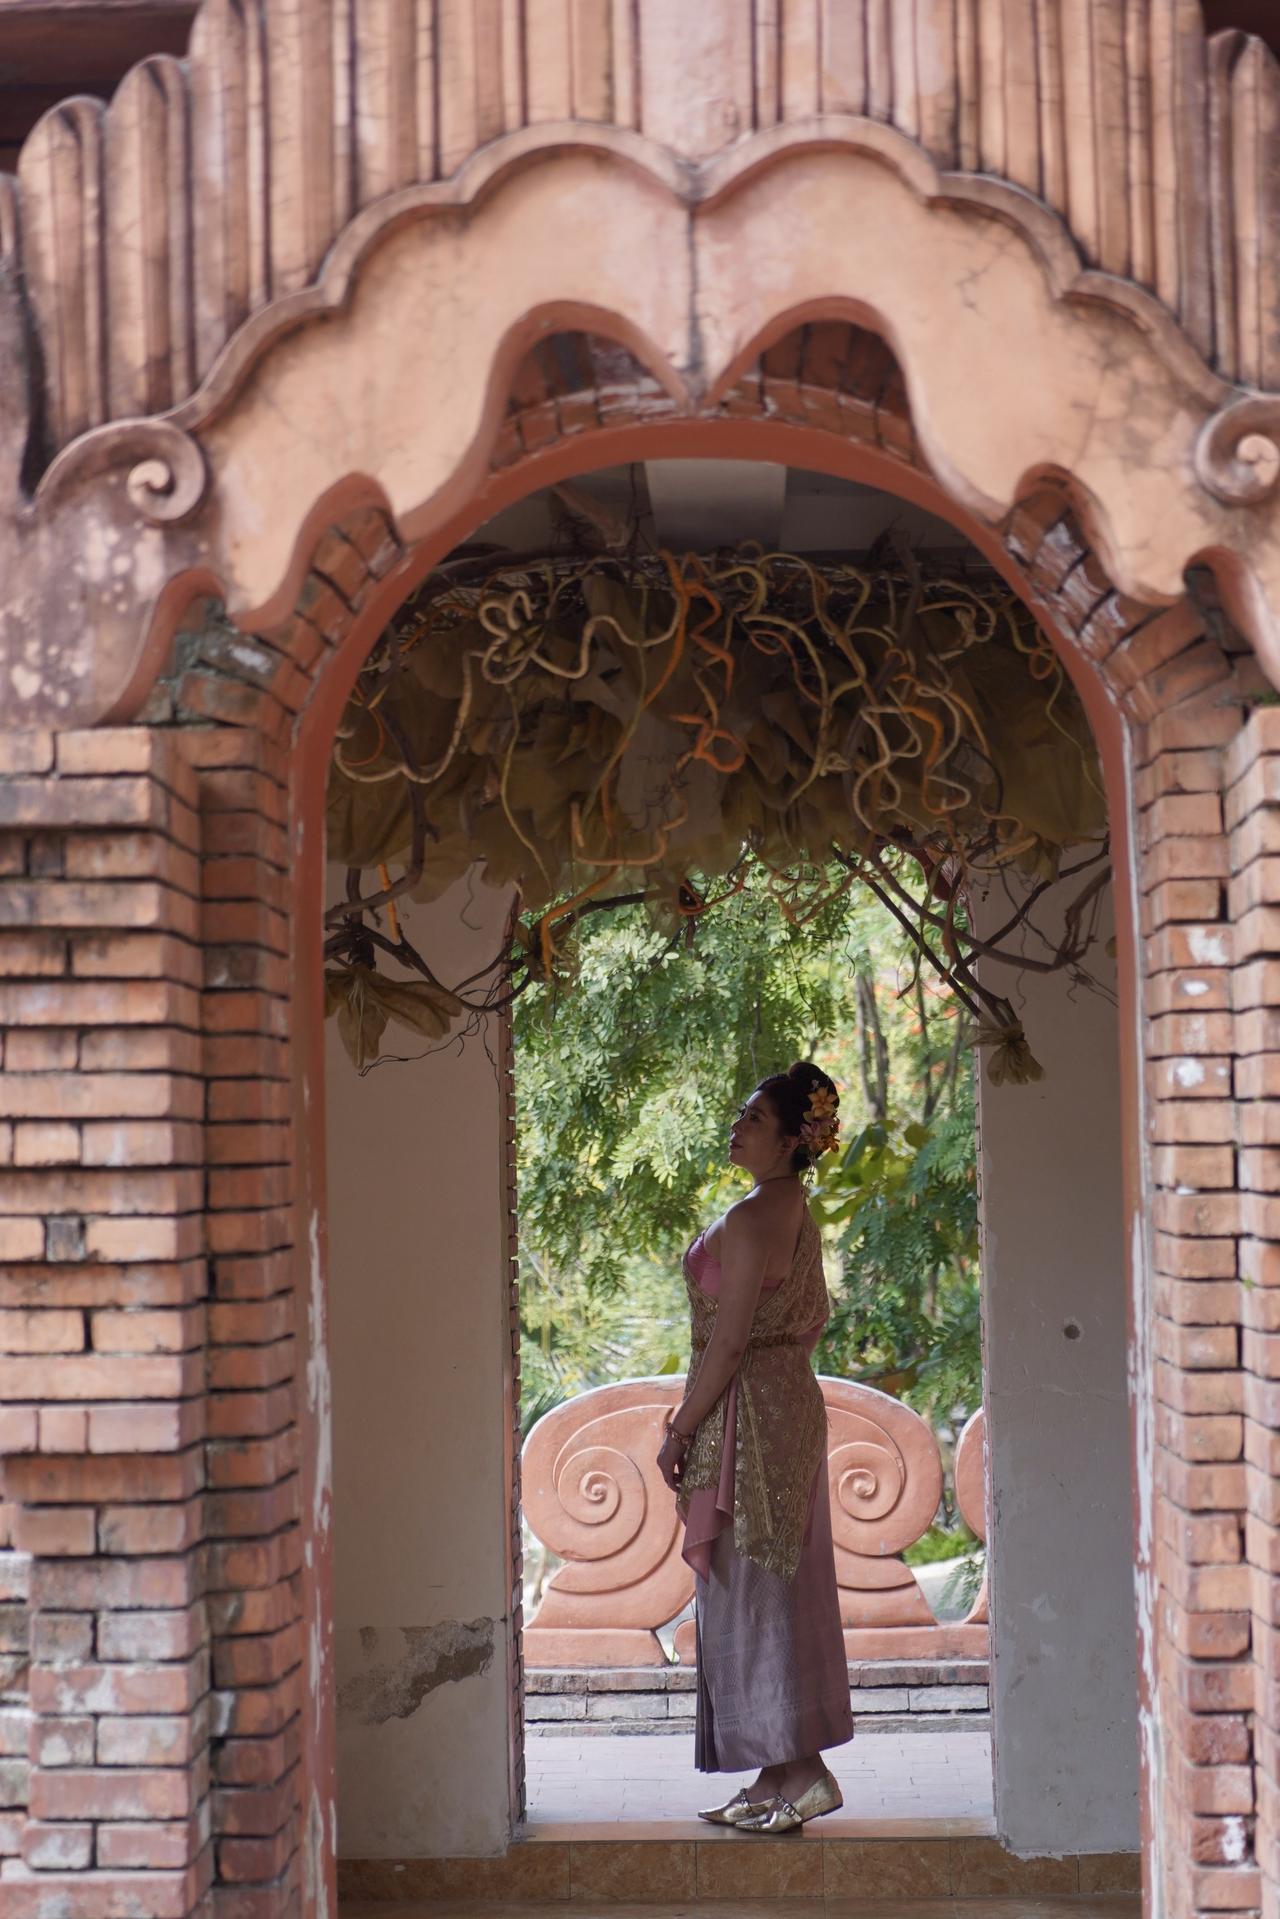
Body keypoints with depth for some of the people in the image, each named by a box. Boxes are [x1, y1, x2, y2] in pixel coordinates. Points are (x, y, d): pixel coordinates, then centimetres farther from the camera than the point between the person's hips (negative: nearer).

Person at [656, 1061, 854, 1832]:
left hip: (748, 1414, -10)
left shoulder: (752, 1219, -18)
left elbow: (728, 1341, -20)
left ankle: (804, 1772, -2)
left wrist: (680, 1430, -12)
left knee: (752, 1593, -4)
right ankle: (777, 1776, 18)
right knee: (773, 1594, 12)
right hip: (790, 1401, 10)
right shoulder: (795, 1213, 12)